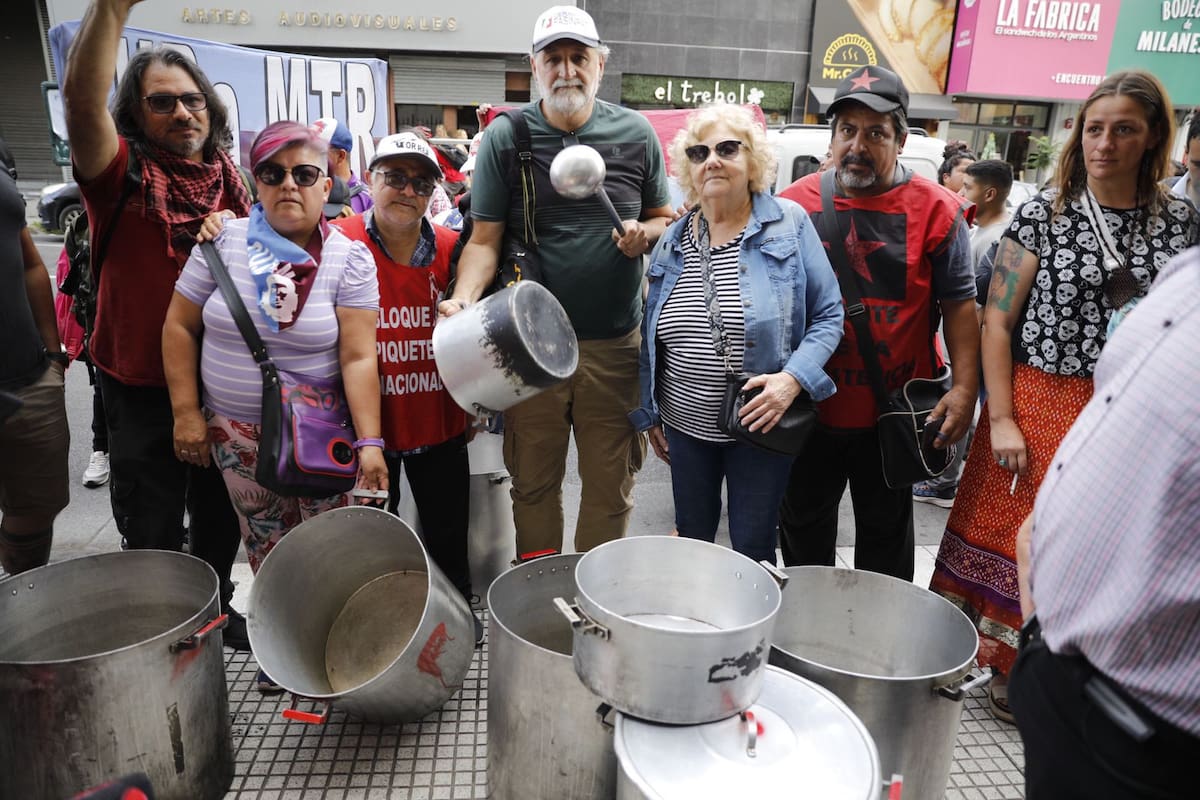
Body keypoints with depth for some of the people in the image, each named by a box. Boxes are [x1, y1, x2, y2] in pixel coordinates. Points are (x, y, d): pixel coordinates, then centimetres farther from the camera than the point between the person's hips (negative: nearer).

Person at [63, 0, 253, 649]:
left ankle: (216, 609, 42)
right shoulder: (124, 175, -9)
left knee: (220, 515, 20)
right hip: (143, 385, -4)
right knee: (154, 532, 7)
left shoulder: (228, 179, 5)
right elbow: (80, 96, -29)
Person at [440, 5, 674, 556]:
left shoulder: (636, 134, 5)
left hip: (616, 344, 1)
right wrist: (462, 299, -20)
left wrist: (645, 233, -9)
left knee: (611, 484, 11)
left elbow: (665, 217, 14)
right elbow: (485, 240, -2)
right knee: (533, 482, 12)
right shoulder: (505, 137, 0)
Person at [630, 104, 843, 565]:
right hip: (685, 424, 4)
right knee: (690, 540, 18)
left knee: (753, 552, 8)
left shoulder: (789, 224, -6)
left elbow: (828, 316, -5)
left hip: (760, 424, -3)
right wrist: (650, 414, 13)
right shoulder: (673, 241, 5)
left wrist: (794, 378, -21)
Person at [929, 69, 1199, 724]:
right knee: (1015, 535, 5)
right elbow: (996, 321, -5)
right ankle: (1004, 665, 26)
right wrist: (1000, 419, -10)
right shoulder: (1041, 216, -2)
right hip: (1037, 405, -2)